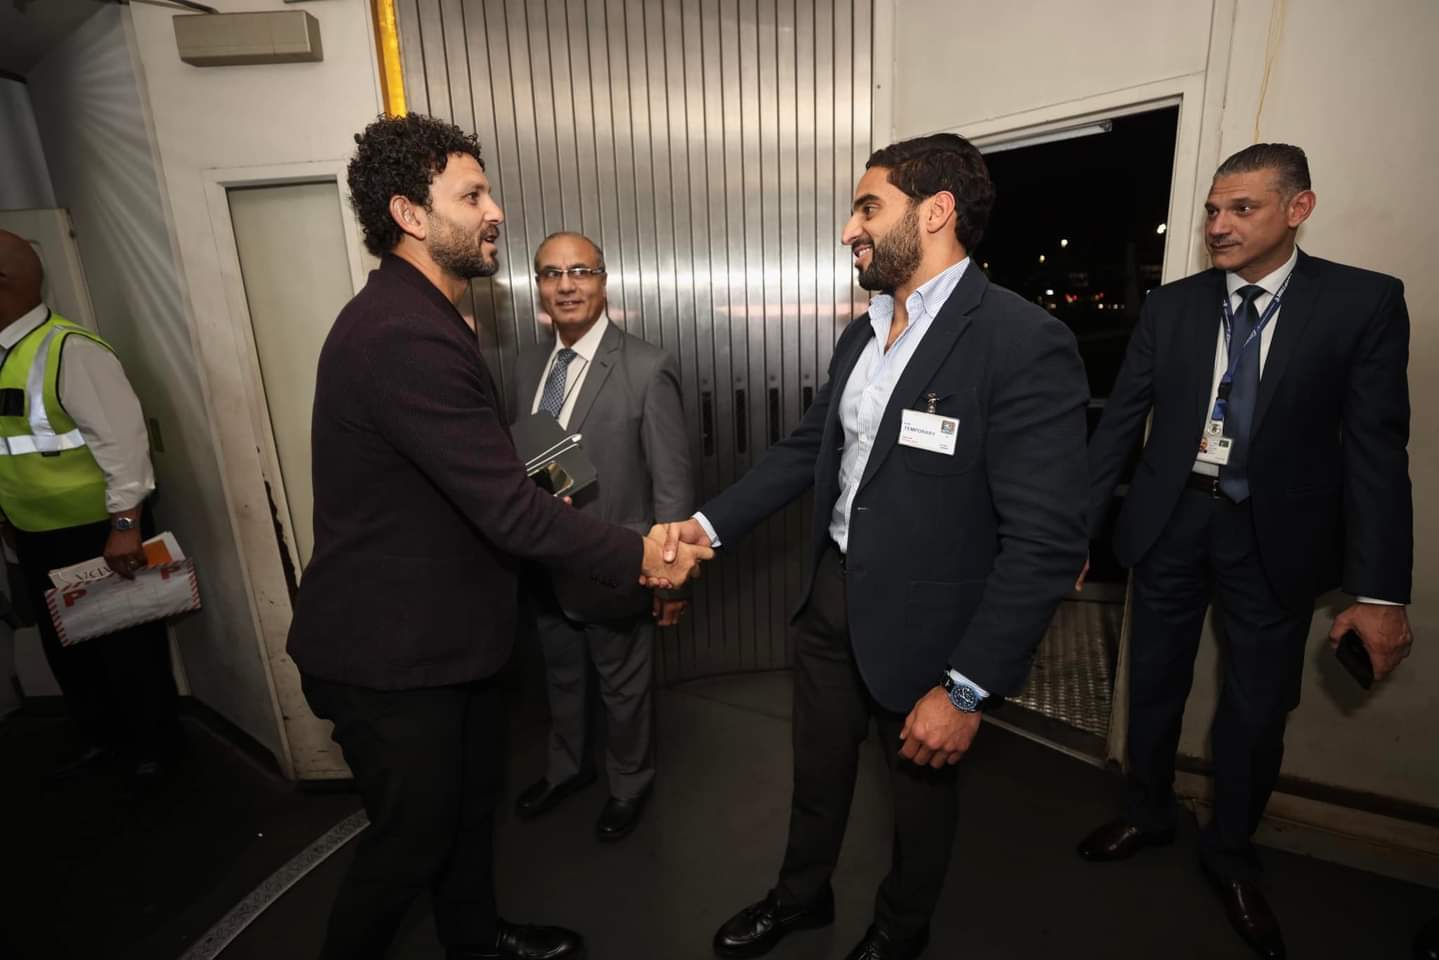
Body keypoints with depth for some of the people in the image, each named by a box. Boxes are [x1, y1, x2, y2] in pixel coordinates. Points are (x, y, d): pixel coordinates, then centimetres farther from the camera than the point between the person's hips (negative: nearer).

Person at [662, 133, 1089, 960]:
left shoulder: (1025, 343, -21)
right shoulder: (862, 335, 4)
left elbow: (1047, 540, -23)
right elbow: (808, 447, 9)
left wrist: (967, 688, -21)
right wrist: (710, 523, -1)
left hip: (922, 621, -6)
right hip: (832, 596, 6)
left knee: (920, 786, 21)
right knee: (818, 766, 24)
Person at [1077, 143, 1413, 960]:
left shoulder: (1364, 301, -5)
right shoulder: (1171, 306, 0)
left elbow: (1378, 449, -7)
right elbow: (1120, 423, 0)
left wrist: (1380, 590, -11)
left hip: (1275, 535, -1)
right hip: (1172, 522, 1)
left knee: (1258, 709, 12)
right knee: (1155, 686, 15)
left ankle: (1231, 855, 38)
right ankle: (1148, 815, 40)